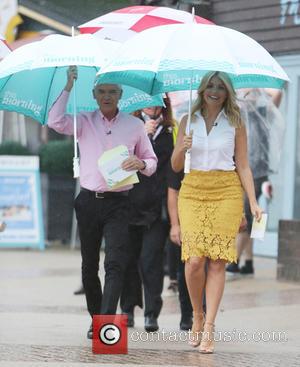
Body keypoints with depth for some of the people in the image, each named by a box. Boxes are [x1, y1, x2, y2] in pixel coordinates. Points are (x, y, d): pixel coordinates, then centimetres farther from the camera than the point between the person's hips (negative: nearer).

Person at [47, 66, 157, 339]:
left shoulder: (135, 125, 8)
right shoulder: (84, 122, 7)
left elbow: (152, 162, 15)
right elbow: (55, 121, -13)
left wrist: (141, 164, -9)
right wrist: (69, 87, -15)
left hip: (118, 203, -1)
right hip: (89, 201, 2)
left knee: (116, 263, -15)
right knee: (89, 265, 9)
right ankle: (96, 318, 22)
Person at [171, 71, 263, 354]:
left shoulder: (235, 124, 7)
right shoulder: (188, 121, 9)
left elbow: (243, 167, 7)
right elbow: (176, 167, 11)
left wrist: (253, 202, -3)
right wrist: (181, 149, -11)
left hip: (227, 193, -1)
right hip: (193, 191, 1)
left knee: (217, 261, -6)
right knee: (195, 258, -11)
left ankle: (208, 328, -4)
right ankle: (197, 315, 12)